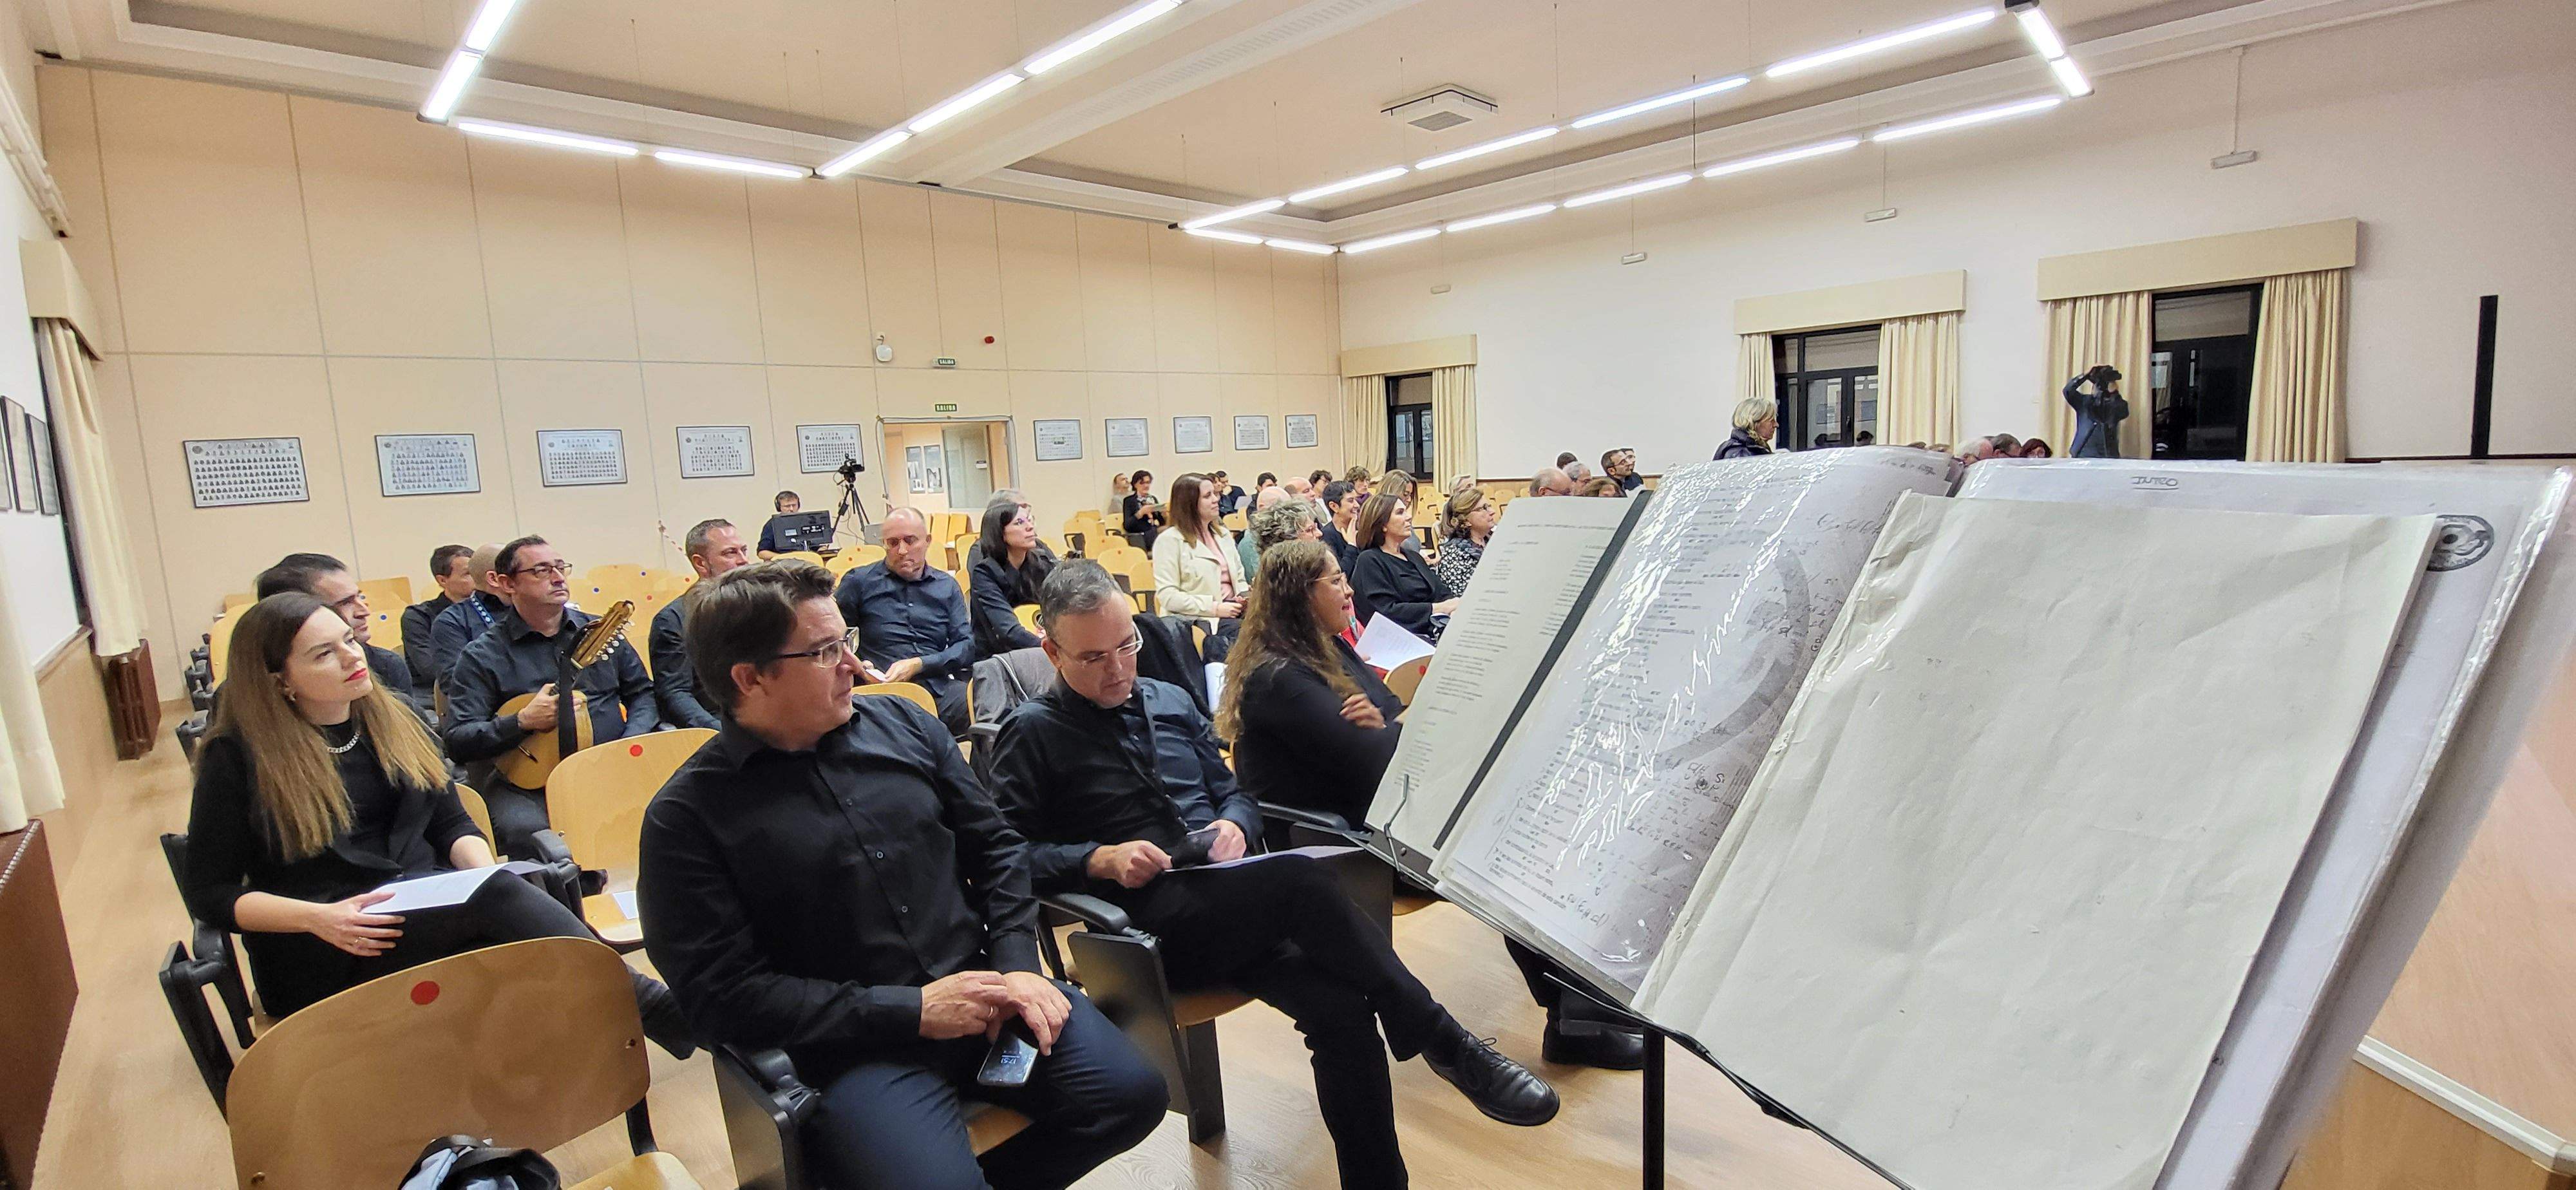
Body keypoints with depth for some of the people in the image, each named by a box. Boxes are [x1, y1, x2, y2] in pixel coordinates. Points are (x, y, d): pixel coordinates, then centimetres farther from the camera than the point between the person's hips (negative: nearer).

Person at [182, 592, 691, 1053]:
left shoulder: (392, 722, 10)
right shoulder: (238, 757, -3)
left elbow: (451, 824, 12)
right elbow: (208, 892, -2)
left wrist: (486, 875, -10)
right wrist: (318, 918, -19)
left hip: (431, 913, 4)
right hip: (323, 959, -4)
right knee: (495, 897, -33)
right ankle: (654, 1010, -35)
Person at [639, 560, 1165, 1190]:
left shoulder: (902, 724, 7)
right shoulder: (686, 817, -5)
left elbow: (995, 846, 12)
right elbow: (722, 995, -9)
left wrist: (1017, 966, -3)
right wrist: (909, 1011, -14)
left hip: (980, 989, 5)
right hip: (854, 1046, -4)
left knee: (1133, 1092, -11)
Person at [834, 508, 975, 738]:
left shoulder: (947, 587, 19)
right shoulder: (859, 582, 13)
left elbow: (967, 645, 9)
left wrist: (918, 665, -6)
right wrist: (858, 667, -7)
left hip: (940, 688, 3)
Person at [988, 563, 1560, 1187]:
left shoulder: (1172, 701, 18)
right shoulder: (1032, 733, 3)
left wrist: (1233, 825, 0)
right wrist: (1101, 858, -16)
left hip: (1230, 901, 5)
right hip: (1148, 920, -5)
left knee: (1343, 1011, -24)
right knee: (1300, 879, -32)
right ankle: (1444, 1043, -20)